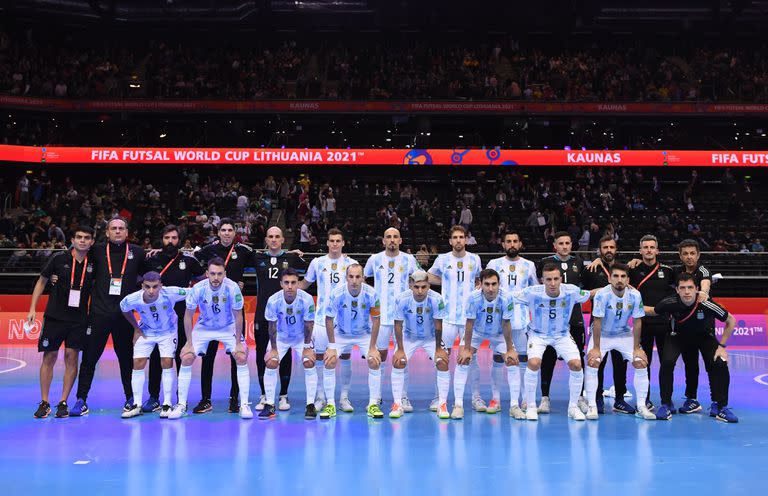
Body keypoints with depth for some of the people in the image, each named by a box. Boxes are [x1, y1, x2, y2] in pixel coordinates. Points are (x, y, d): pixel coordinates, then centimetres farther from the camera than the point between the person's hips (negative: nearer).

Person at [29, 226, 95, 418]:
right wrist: (32, 309, 2)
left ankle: (63, 403, 11)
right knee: (49, 357, 3)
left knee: (71, 358, 1)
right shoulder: (59, 258, -4)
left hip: (79, 319, 1)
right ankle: (44, 403, 13)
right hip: (54, 316, -1)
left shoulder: (93, 264, 0)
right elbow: (42, 281, 6)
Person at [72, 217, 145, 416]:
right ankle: (81, 400, 13)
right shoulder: (98, 251, 4)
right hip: (98, 313, 0)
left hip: (124, 315, 0)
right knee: (89, 358, 3)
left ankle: (130, 398, 22)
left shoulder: (137, 252, 4)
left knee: (126, 358, 9)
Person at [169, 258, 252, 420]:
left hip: (228, 327, -1)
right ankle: (181, 405, 4)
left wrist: (238, 342, -15)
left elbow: (238, 316, -16)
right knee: (186, 358, -11)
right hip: (203, 327, 1)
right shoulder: (198, 289, -24)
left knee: (241, 357, -17)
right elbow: (188, 315, -11)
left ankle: (244, 404, -6)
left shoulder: (232, 288, -27)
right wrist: (189, 343, -11)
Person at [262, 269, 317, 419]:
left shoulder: (306, 299, -28)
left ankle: (310, 404, -4)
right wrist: (273, 349, -10)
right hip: (280, 337, 1)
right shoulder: (273, 300, -26)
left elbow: (308, 325, -16)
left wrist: (307, 347, -13)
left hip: (301, 336, -1)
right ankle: (269, 405, -1)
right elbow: (272, 326, -14)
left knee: (309, 363, -16)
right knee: (271, 363, -14)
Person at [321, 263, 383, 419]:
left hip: (365, 334, 0)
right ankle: (330, 405, -3)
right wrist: (332, 346, -13)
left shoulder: (371, 294, -23)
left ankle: (373, 404, -3)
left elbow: (376, 320, -12)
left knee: (375, 362, -16)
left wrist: (372, 347, -13)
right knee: (329, 362, -15)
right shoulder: (337, 293, -24)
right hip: (341, 334, 0)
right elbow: (329, 319, -12)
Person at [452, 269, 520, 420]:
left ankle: (514, 406, 1)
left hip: (498, 334, 1)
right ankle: (458, 405, -9)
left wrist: (510, 349, -15)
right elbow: (470, 323, -22)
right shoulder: (474, 297, -32)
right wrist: (466, 349, -18)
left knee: (513, 361, -11)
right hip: (476, 332, 0)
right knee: (462, 360, -16)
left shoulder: (506, 298, -31)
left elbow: (506, 324, -20)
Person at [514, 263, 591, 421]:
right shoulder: (532, 293, -25)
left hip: (562, 334, 2)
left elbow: (590, 295, 0)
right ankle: (531, 406, -4)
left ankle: (573, 407, 7)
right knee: (534, 363, -25)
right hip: (538, 334, -2)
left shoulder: (572, 291, -20)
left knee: (576, 364, -15)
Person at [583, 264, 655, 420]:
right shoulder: (602, 294, -26)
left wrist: (636, 348, -8)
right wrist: (596, 348, -20)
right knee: (592, 363, -19)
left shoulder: (635, 295, -18)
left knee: (641, 364, -8)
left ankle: (641, 407, 6)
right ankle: (592, 406, -9)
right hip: (602, 335, -2)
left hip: (624, 334, 3)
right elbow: (597, 321, -22)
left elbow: (637, 322, -10)